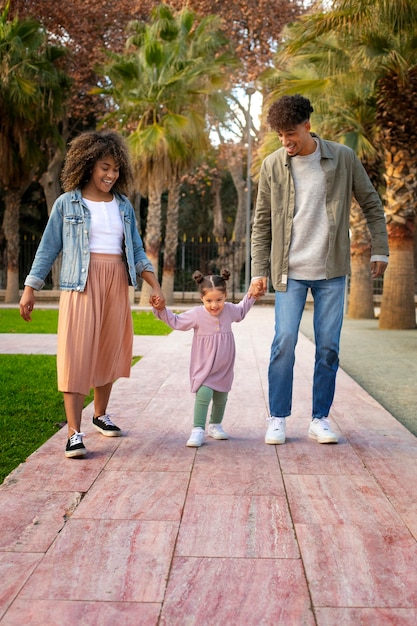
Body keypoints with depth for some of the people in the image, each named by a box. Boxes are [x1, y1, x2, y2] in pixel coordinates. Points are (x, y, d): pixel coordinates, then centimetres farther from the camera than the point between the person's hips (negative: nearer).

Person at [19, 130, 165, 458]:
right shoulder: (67, 203, 2)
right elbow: (48, 248, 3)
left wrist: (155, 284, 1)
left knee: (108, 351, 9)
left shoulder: (124, 206, 12)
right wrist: (30, 289, -1)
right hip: (82, 284, -4)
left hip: (116, 284, 4)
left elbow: (137, 251, 13)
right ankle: (74, 432, -7)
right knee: (77, 354, -8)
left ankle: (101, 414, 28)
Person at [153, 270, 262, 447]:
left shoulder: (229, 310, -2)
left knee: (221, 397, 15)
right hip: (204, 366, -4)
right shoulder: (196, 314, -14)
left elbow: (241, 311, 23)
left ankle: (215, 425, 37)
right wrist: (161, 310, -15)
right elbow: (175, 321, -3)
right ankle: (198, 430, -14)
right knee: (204, 394, -20)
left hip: (224, 366, 5)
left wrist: (251, 295, 17)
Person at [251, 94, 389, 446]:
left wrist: (380, 250, 5)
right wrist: (259, 270, 0)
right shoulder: (272, 166, -1)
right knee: (284, 342, -7)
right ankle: (278, 419, 6)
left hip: (332, 271, 1)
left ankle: (320, 419, 15)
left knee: (328, 347, 3)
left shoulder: (343, 158, -2)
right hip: (290, 271, 0)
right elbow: (262, 223, 4)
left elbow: (371, 205, 9)